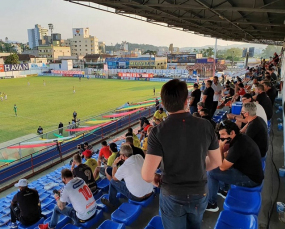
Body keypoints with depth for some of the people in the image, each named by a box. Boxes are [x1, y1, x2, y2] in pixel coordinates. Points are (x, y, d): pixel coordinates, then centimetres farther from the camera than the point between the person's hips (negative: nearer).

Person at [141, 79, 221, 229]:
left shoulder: (158, 132, -22)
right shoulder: (205, 126, -13)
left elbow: (147, 175, -24)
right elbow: (217, 162, -1)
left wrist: (154, 179, -2)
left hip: (172, 196, -3)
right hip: (200, 194, 3)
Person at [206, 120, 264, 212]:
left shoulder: (237, 145, -28)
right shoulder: (241, 138, 1)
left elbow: (222, 167, -18)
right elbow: (227, 156, 10)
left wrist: (220, 147, -16)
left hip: (251, 179, -10)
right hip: (252, 173, 10)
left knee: (211, 172, -12)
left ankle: (211, 203, 4)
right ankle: (223, 190, 31)